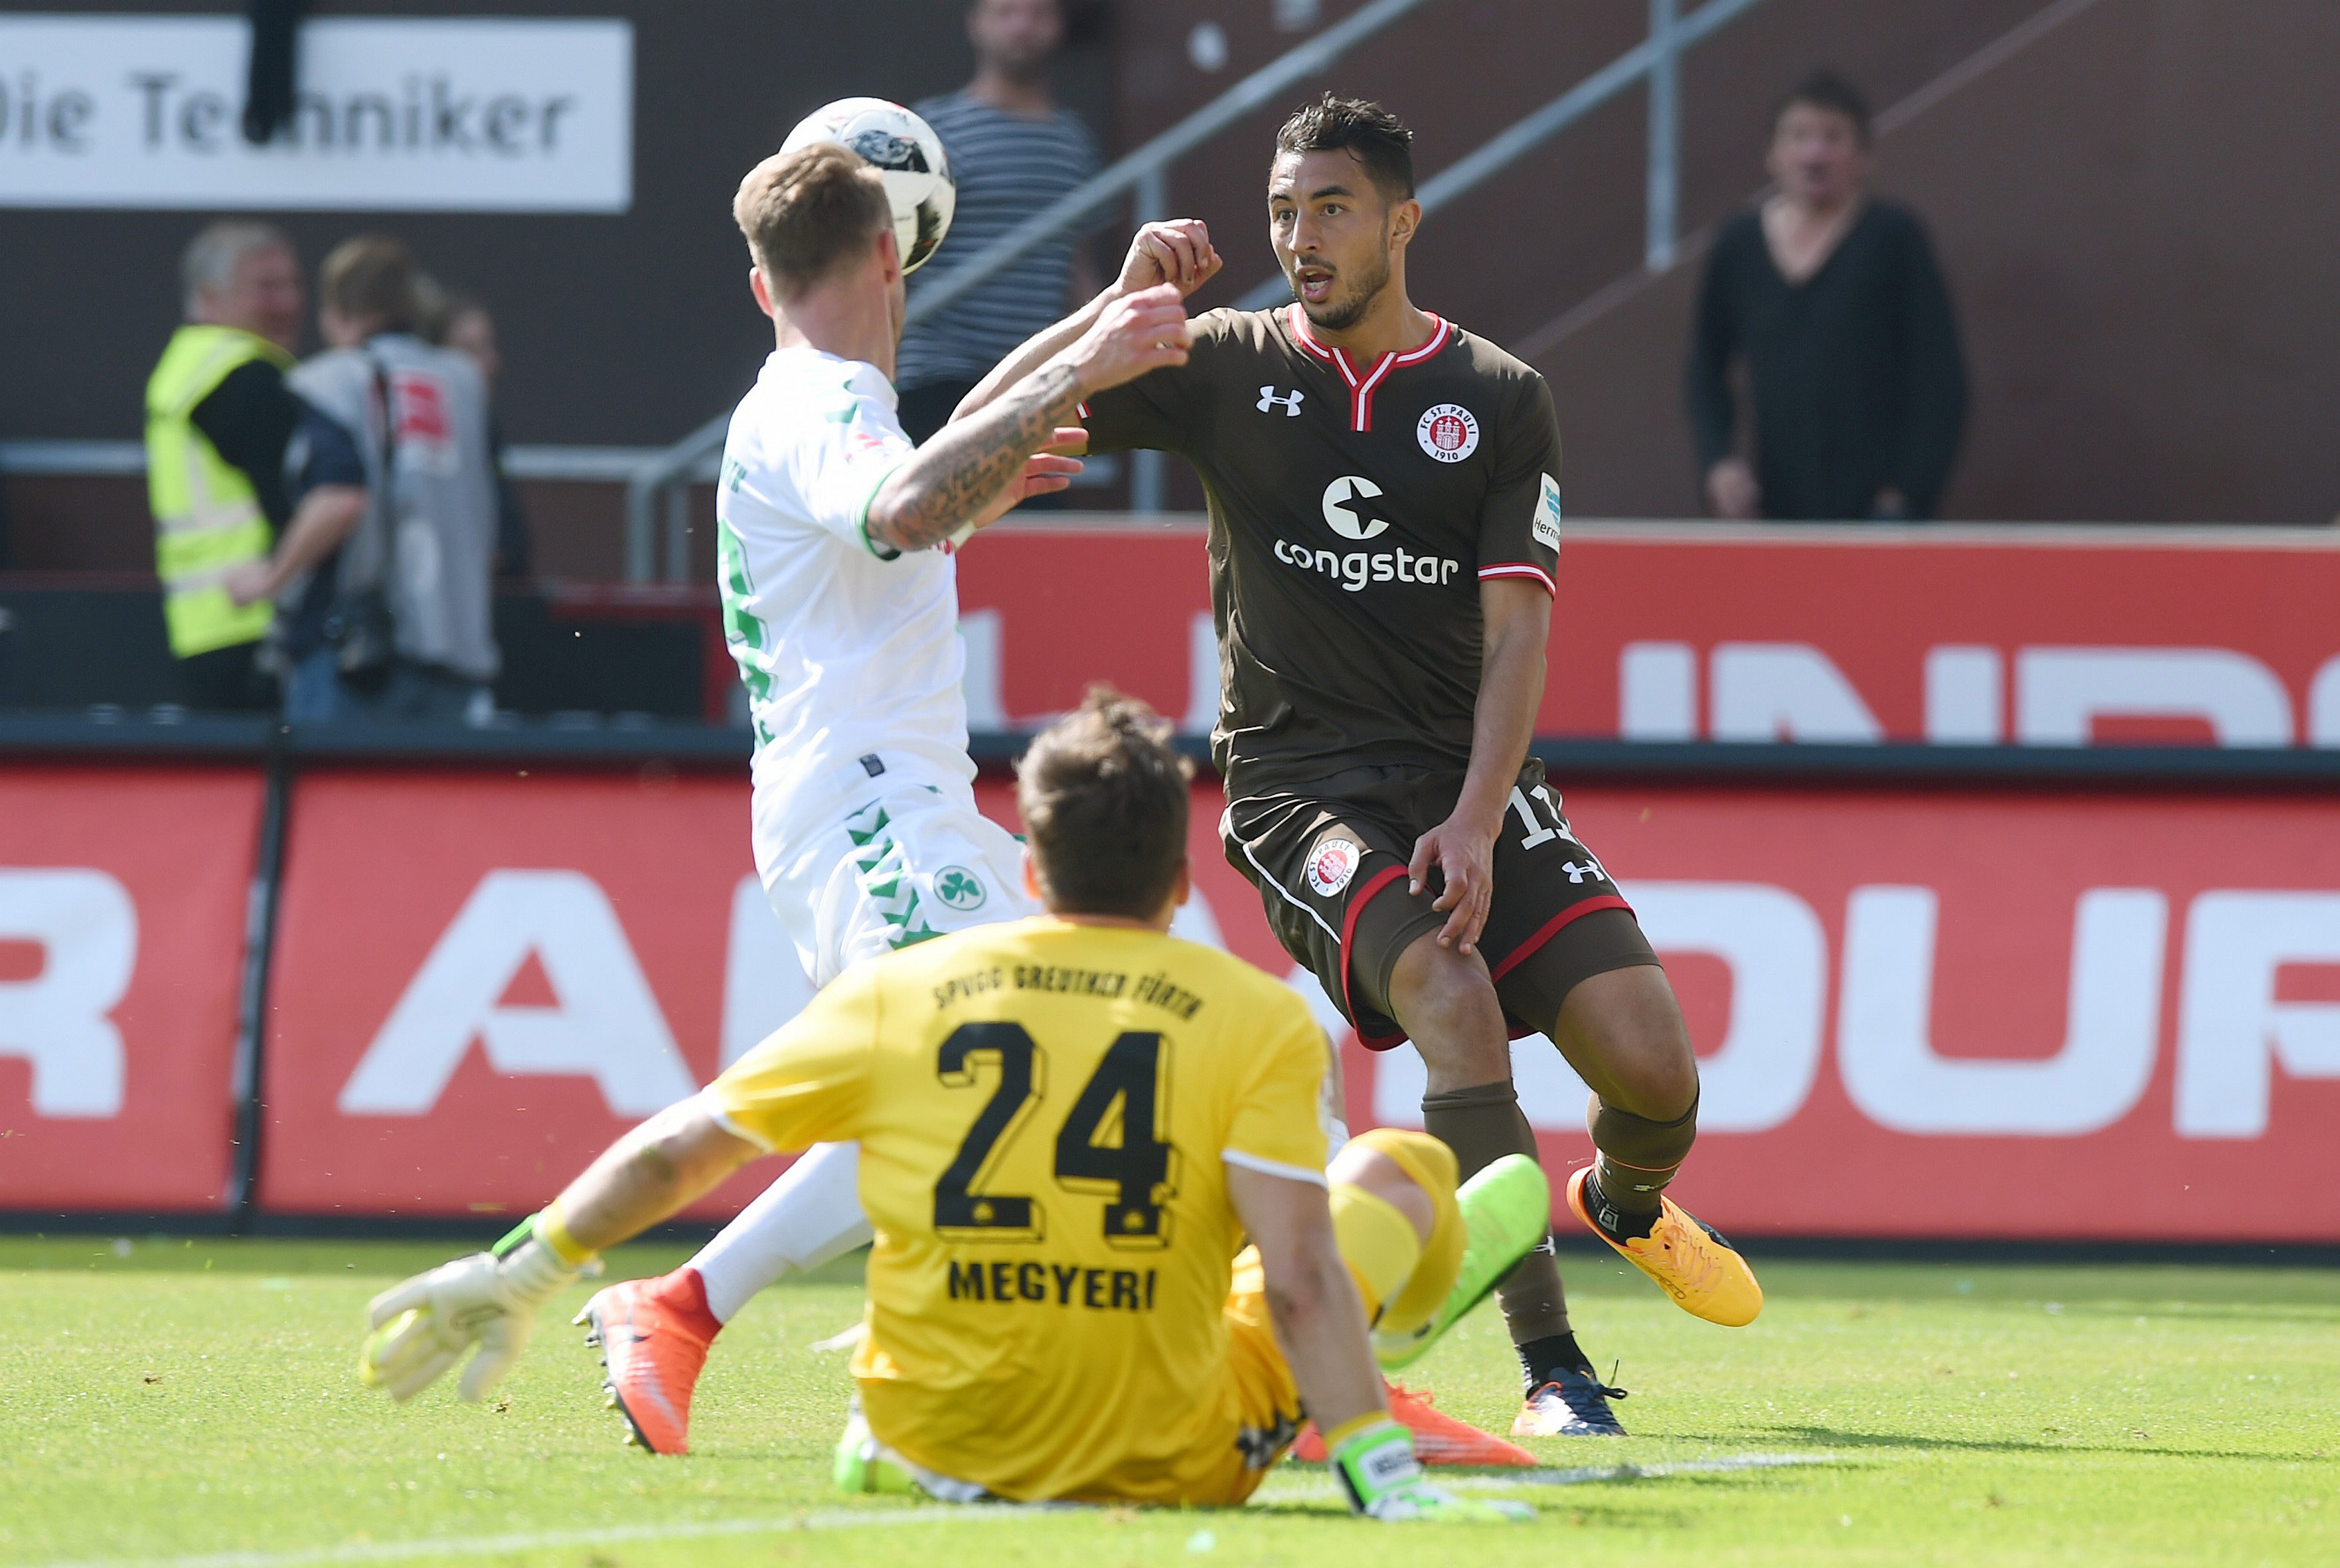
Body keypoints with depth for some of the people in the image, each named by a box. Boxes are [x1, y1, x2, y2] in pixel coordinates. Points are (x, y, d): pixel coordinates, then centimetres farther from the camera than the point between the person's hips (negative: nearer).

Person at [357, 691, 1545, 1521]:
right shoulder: (1257, 1021, -11)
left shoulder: (897, 997, -4)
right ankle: (1435, 1273, 51)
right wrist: (1378, 1473, -18)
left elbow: (675, 1153, 4)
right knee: (1394, 1167, 20)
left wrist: (523, 1271, 16)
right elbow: (1298, 1281, -20)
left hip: (933, 1457, 3)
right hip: (1170, 1467, -3)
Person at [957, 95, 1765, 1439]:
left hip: (1469, 780, 2)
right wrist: (1128, 304, -13)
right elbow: (981, 433, -1)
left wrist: (1475, 822, -17)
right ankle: (1552, 1367, -27)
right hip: (1301, 785, -2)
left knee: (1654, 1068, -9)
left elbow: (1517, 630, -4)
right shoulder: (1227, 370, 3)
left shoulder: (1502, 401, 4)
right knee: (1453, 998, -30)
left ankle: (1625, 1203, 30)